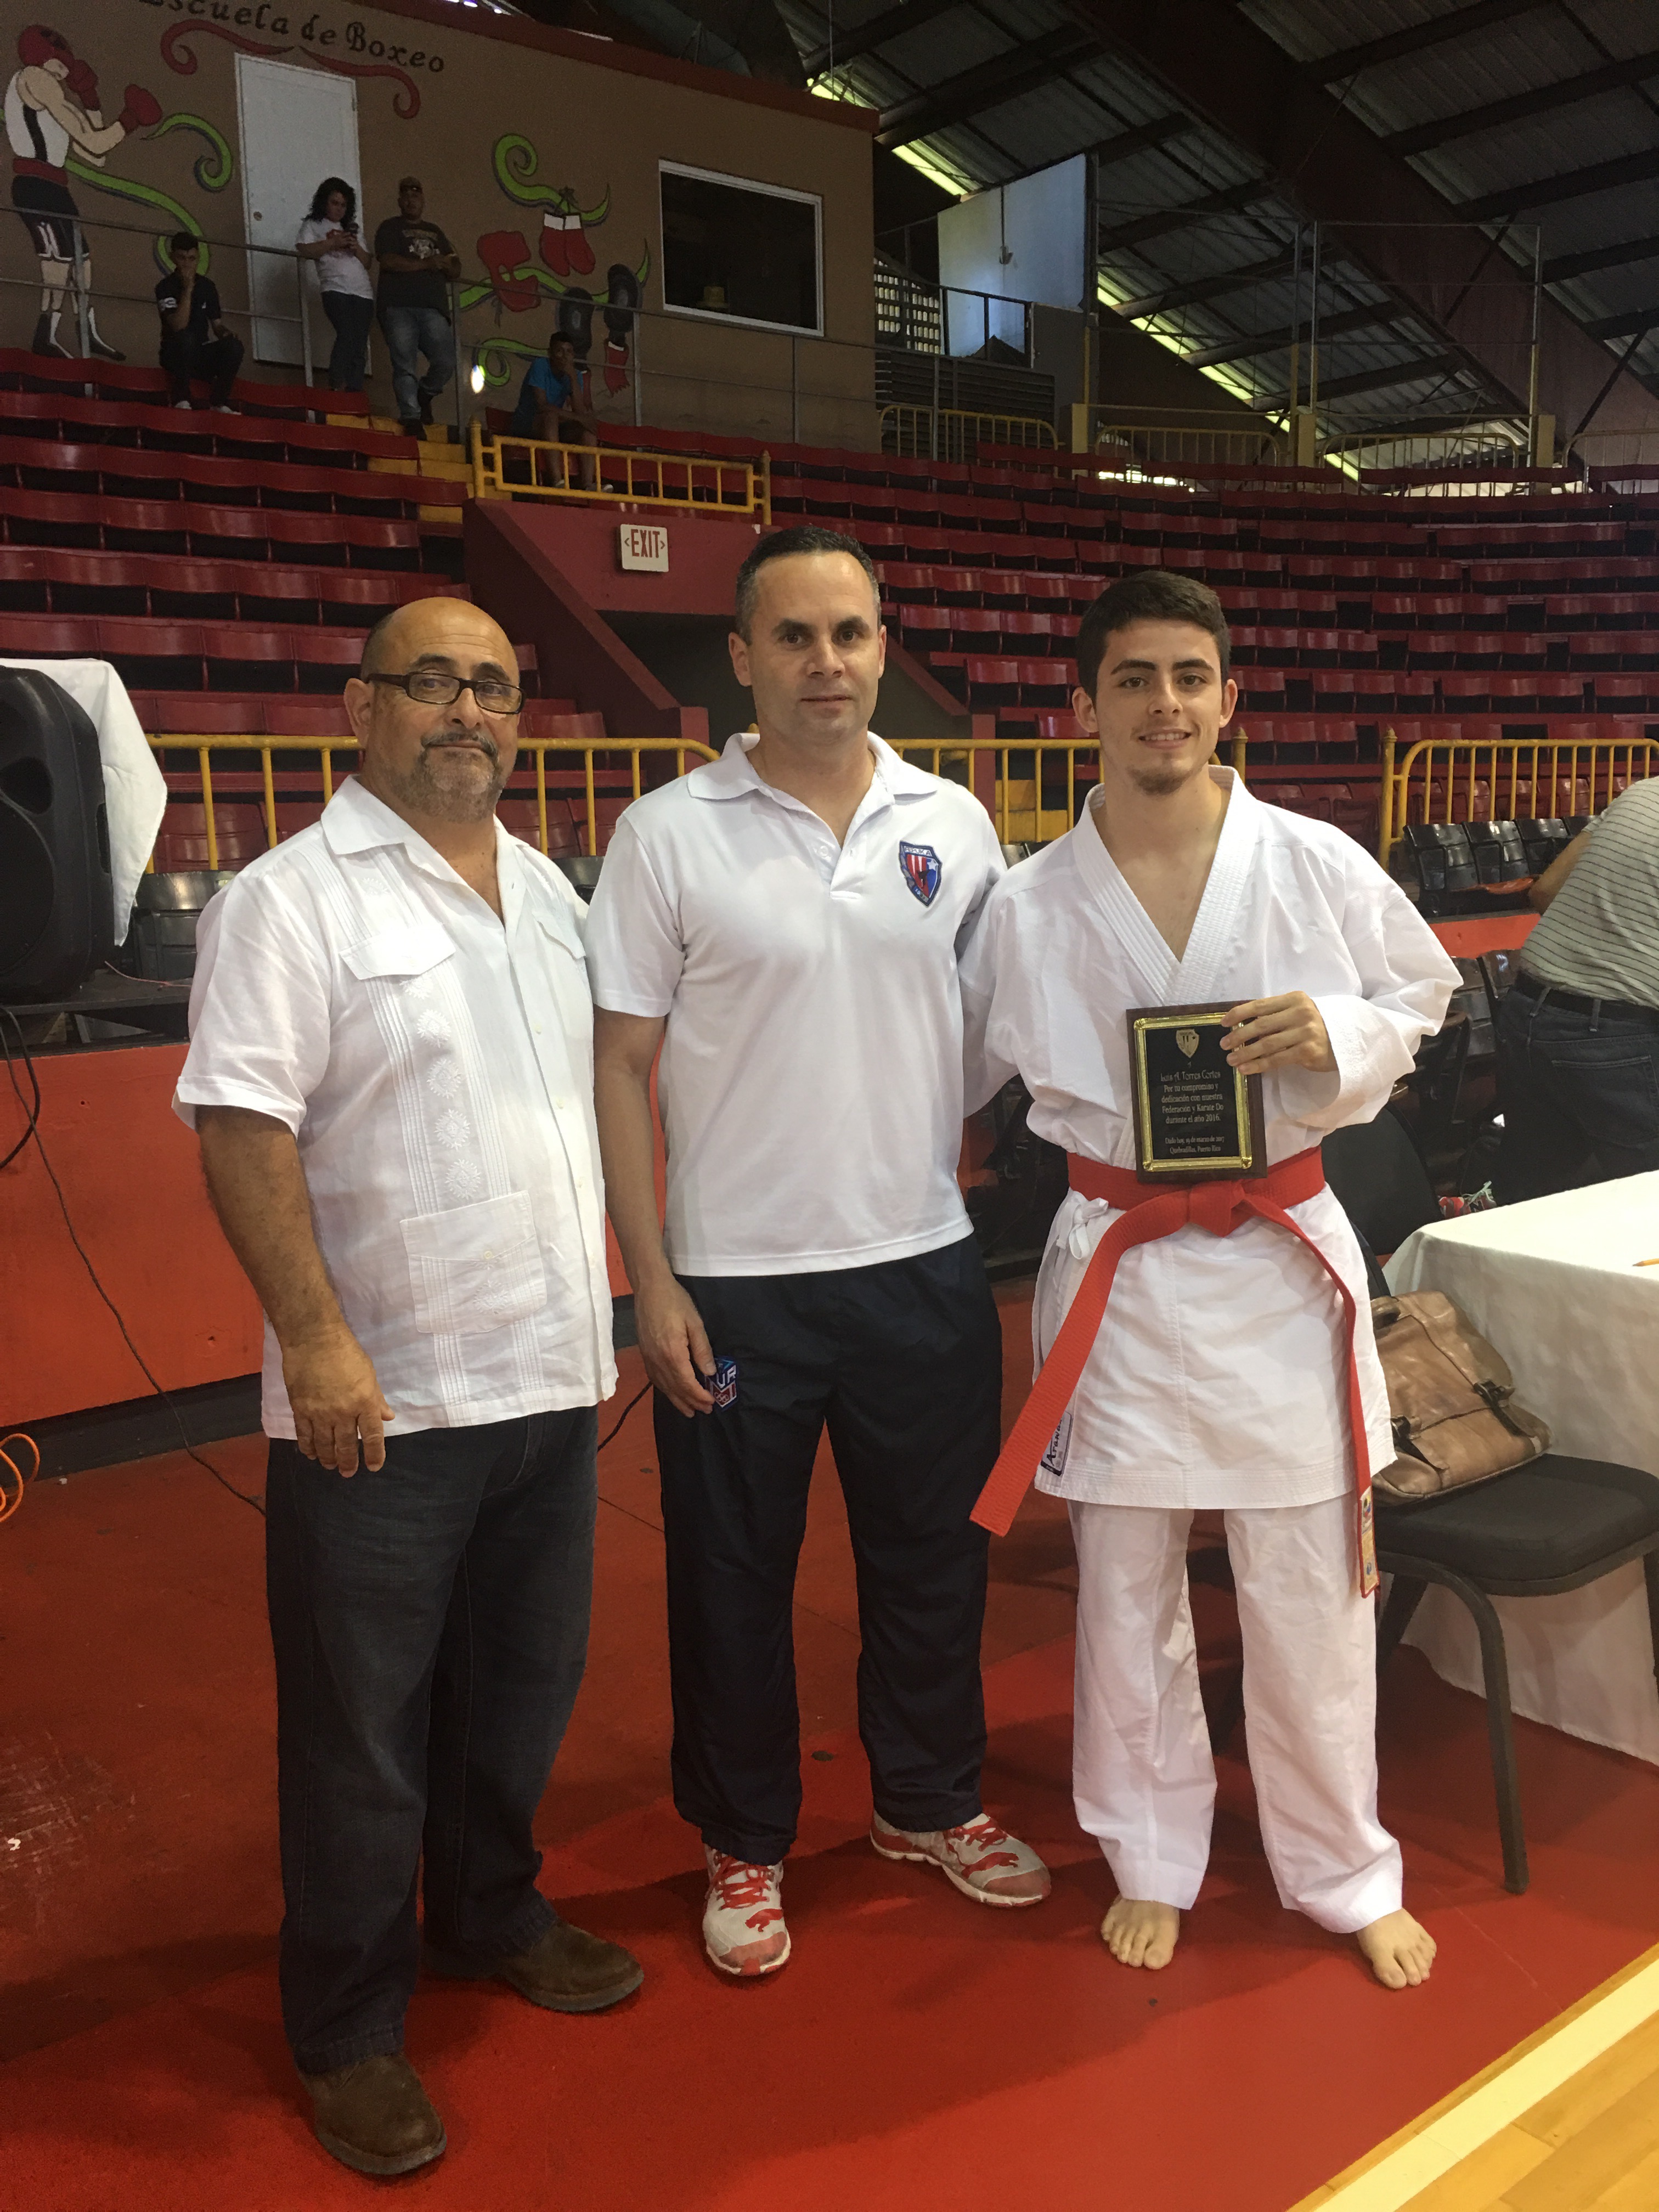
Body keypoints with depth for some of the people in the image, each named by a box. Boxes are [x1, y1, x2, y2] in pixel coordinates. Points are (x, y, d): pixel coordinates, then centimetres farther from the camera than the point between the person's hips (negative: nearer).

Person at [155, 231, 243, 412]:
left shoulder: (208, 286, 6)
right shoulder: (166, 287, -8)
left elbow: (217, 324, 11)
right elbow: (179, 326, -22)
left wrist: (226, 332, -13)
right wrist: (187, 289, -24)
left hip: (202, 354, 4)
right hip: (176, 354, -4)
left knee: (234, 346, -23)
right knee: (186, 337, -36)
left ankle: (219, 402, -13)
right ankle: (181, 400, -27)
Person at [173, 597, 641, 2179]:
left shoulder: (548, 892, 11)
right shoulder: (292, 899, -10)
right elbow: (241, 1131, -16)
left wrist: (610, 1306, 15)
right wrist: (318, 1342, -21)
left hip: (550, 1382, 7)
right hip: (383, 1400, -6)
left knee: (521, 1690, 21)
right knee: (363, 1734, 9)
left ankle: (490, 1917, 44)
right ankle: (347, 2033, 29)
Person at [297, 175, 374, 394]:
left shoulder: (350, 229, 27)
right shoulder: (313, 226, 14)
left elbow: (367, 262, 22)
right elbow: (304, 251, -2)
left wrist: (357, 248, 2)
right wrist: (333, 243, -7)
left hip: (363, 293, 5)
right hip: (336, 289, -5)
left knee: (359, 344, -6)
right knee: (347, 334, -25)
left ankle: (355, 393, -8)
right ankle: (337, 388, -27)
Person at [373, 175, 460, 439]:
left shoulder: (434, 232, 28)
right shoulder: (391, 228, 12)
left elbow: (455, 271, 26)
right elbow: (388, 261, -6)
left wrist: (448, 264, 2)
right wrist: (425, 264, -8)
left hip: (433, 308, 4)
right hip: (399, 307, -4)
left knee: (446, 363, -11)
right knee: (405, 366, -11)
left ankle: (424, 396, 15)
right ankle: (411, 418, -8)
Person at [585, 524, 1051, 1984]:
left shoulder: (953, 825, 3)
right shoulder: (670, 835, -6)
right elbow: (621, 1065, -5)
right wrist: (652, 1279, -9)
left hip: (925, 1263, 3)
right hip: (736, 1281, -3)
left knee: (932, 1551, 17)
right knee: (735, 1578, 12)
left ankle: (931, 1802, 42)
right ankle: (745, 1845, 35)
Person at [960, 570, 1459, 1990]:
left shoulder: (1318, 866, -4)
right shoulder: (1029, 907, -3)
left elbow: (1421, 993, 9)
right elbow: (956, 1073, 8)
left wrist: (1338, 1035, -12)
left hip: (1283, 1258, 0)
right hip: (1120, 1269, 1)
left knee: (1311, 1593, 10)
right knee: (1126, 1595, 13)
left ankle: (1346, 1874, 35)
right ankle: (1152, 1859, 37)